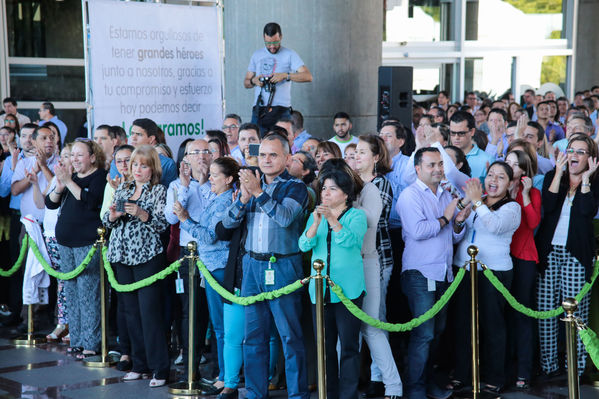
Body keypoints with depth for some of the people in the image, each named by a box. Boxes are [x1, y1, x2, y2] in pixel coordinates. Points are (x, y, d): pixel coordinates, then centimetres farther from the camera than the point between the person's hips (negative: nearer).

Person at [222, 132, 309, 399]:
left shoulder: (295, 187, -1)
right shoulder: (251, 184, 14)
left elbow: (285, 217, -19)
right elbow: (228, 222, 7)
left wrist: (258, 193, -22)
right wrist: (243, 198, -10)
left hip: (282, 266, -5)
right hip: (252, 265, 5)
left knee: (290, 335, -4)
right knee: (253, 334, 9)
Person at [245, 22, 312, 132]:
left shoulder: (289, 55, 4)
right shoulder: (257, 55, 17)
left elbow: (308, 76, -7)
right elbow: (246, 83, 20)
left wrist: (285, 75, -18)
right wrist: (253, 81, -4)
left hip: (281, 109, -3)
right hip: (259, 110, 3)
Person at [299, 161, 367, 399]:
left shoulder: (356, 215, 2)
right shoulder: (315, 216, 14)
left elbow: (350, 240, -16)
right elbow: (304, 245, -1)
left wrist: (332, 219, -25)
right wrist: (317, 222, -16)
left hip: (348, 288, -4)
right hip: (320, 288, 4)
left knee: (348, 345, -5)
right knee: (324, 345, 8)